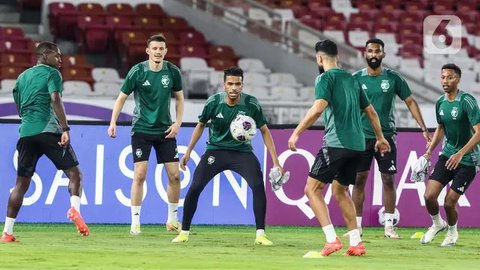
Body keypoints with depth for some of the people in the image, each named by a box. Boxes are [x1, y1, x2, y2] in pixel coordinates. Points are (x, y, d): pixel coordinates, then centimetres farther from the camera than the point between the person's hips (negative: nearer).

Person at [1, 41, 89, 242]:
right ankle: (74, 209, -26)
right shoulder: (51, 73, 3)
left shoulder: (22, 77, 22)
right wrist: (65, 129, -17)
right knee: (74, 172, 1)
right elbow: (55, 100, -12)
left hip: (25, 133, 5)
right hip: (49, 131, -5)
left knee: (21, 183, 8)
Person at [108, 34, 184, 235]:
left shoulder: (172, 71, -1)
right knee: (140, 175, -11)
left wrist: (177, 123, 2)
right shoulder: (137, 71, -9)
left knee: (175, 175, 1)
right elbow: (122, 97, -3)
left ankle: (172, 220, 18)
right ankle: (135, 222, -3)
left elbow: (179, 98, 12)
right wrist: (113, 122, -13)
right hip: (141, 129, -3)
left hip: (165, 130, 3)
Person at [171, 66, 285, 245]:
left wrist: (276, 162, -8)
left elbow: (264, 131, -3)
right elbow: (201, 125, 7)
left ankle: (260, 234, -13)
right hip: (216, 149, 1)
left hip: (242, 151, -1)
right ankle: (184, 232, 4)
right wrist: (188, 152, 7)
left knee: (258, 185, -22)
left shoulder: (251, 104, -14)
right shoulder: (214, 102, -12)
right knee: (195, 187, -12)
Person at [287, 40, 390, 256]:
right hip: (357, 145, 8)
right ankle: (356, 243, 15)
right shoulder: (351, 79, 18)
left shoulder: (325, 78, -4)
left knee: (313, 188, -2)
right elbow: (371, 112, 24)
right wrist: (380, 138, 37)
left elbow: (318, 108, -20)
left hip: (337, 143, -8)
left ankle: (332, 239, -15)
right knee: (339, 190, 22)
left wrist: (297, 132, -16)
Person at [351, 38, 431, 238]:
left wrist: (423, 128, -3)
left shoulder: (393, 78, 1)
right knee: (359, 180, 1)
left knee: (388, 180, 0)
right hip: (362, 137, 0)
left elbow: (410, 102, 4)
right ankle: (356, 225, 9)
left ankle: (389, 226, 6)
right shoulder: (356, 78, 1)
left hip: (386, 136, 0)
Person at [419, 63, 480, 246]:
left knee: (449, 202, -7)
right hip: (447, 154, 6)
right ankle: (437, 224, 22)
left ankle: (452, 231, 23)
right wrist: (429, 151, 10)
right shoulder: (440, 102, 4)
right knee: (429, 195, -8)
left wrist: (460, 154, -31)